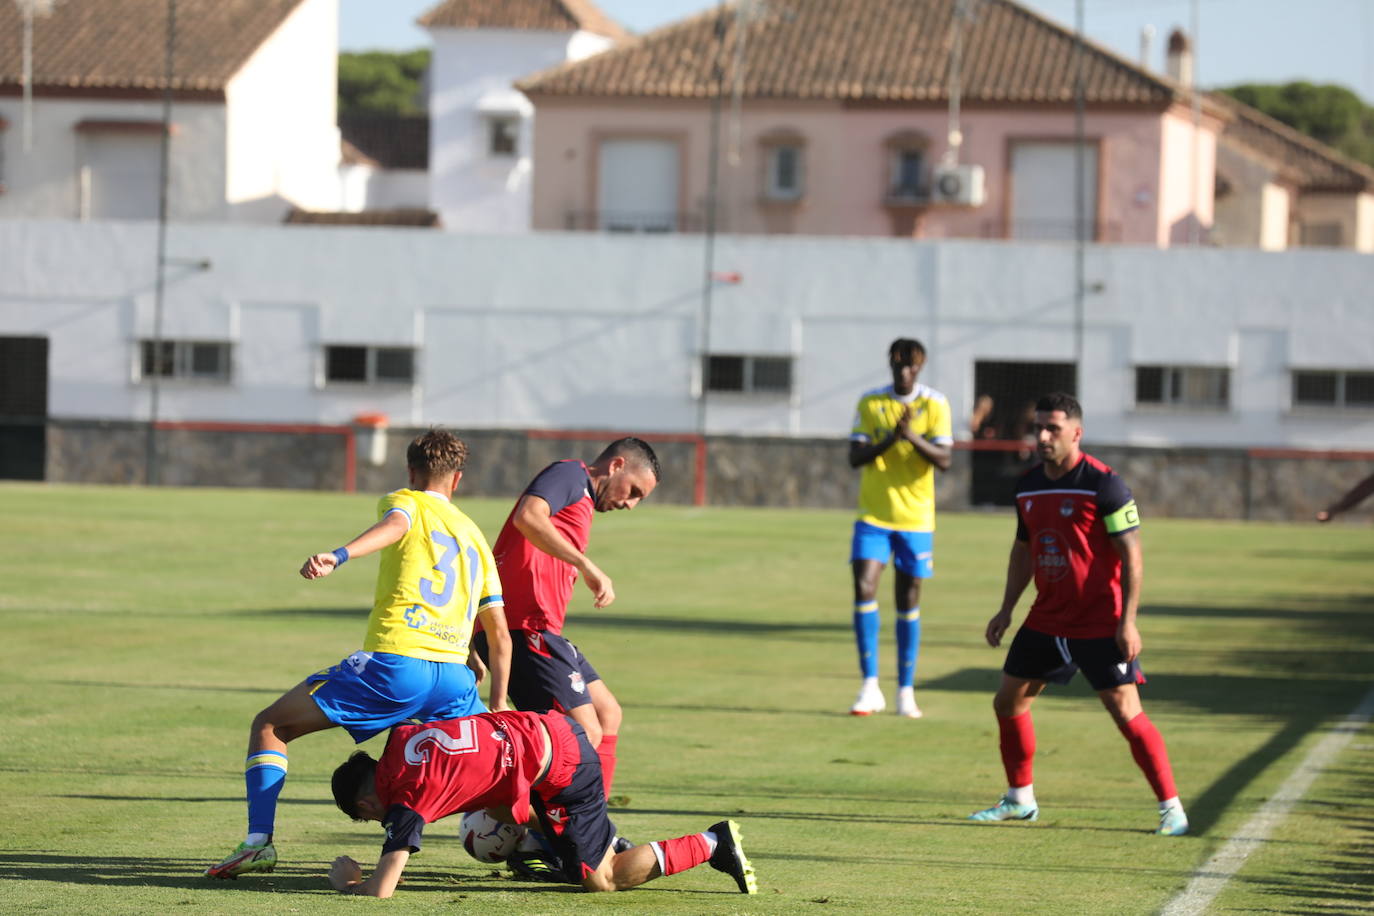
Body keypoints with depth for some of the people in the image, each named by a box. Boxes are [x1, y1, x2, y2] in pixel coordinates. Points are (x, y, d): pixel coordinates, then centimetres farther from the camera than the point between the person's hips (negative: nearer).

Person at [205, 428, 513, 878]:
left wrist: (339, 555, -34)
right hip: (455, 675, 4)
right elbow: (499, 634, 23)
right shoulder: (475, 536, 27)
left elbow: (395, 525, -16)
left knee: (270, 726, 7)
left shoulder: (406, 502, 12)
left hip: (395, 661, -4)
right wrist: (497, 711, 29)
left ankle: (258, 840, -10)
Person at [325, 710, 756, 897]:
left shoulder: (406, 798, -15)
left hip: (561, 770, -9)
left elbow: (381, 890, -19)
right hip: (551, 730, 9)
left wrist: (346, 882, 3)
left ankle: (713, 844, 3)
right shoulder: (400, 738, 7)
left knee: (599, 881, 2)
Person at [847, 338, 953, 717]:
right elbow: (855, 457, -4)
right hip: (873, 515, 0)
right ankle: (870, 687, -11)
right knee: (864, 587, -15)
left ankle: (906, 691, 14)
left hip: (915, 517, 0)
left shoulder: (934, 404, -2)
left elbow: (944, 460, -9)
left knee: (908, 601, 4)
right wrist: (890, 438, -20)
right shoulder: (869, 402, 2)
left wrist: (913, 437, -26)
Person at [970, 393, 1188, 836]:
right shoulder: (1028, 486, 7)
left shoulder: (1103, 484, -15)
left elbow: (1131, 553, -15)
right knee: (1008, 702, 10)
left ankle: (1171, 808, -4)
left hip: (1101, 623, -7)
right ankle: (1020, 799, 28)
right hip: (1047, 617, 7)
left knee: (1126, 713, -12)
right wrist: (1006, 610, 14)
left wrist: (1127, 621, -21)